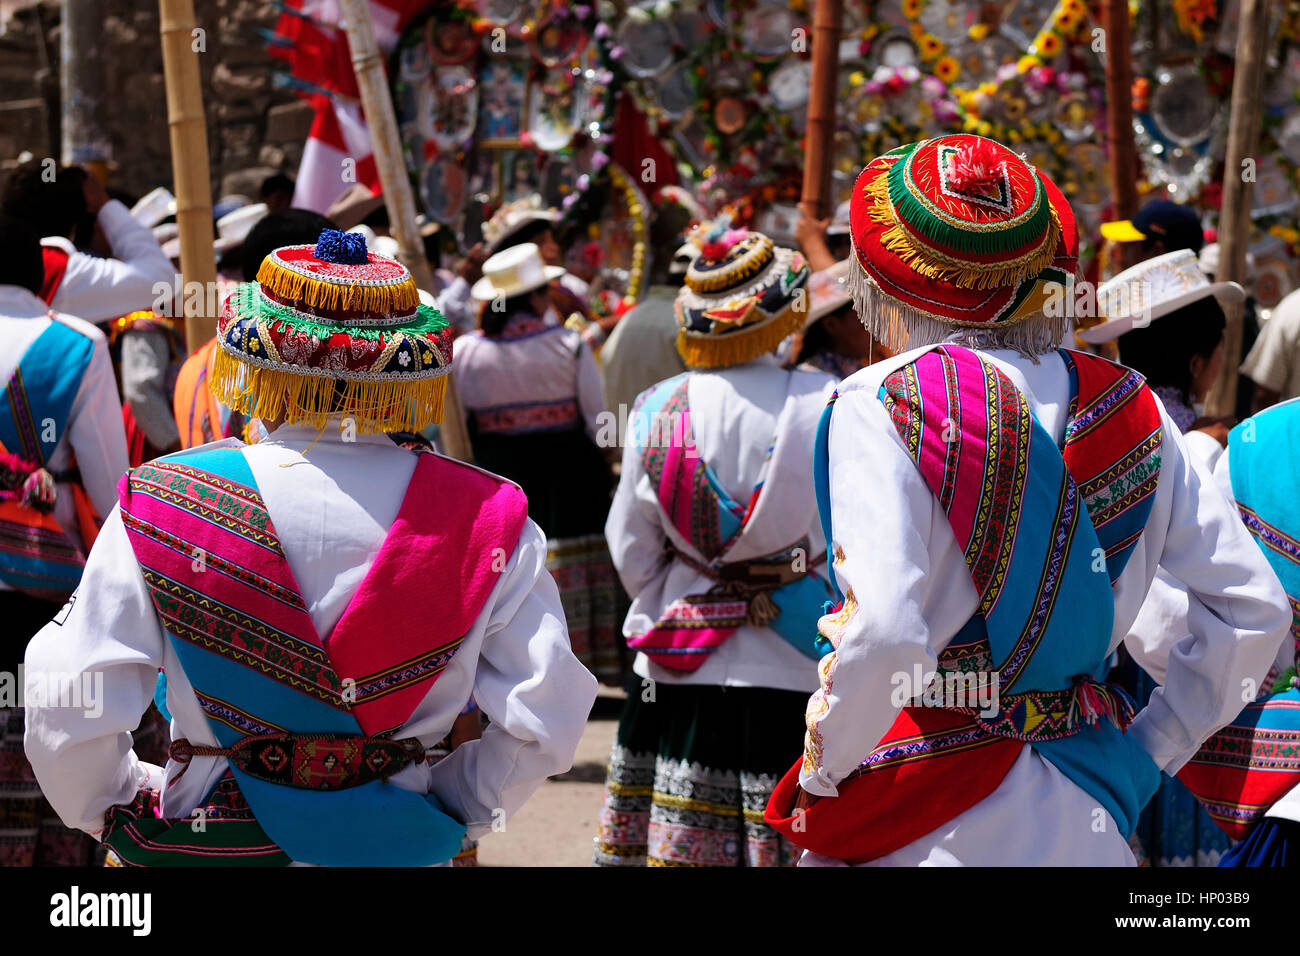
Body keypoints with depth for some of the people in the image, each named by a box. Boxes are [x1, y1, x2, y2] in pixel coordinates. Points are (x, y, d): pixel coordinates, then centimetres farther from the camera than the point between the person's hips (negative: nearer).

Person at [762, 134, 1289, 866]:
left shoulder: (883, 407, -11)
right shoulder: (1129, 408, 4)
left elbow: (883, 633, -23)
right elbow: (1254, 607, 4)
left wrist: (821, 772, -9)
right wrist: (1148, 749, 12)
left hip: (930, 831, -4)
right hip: (1091, 825, 4)